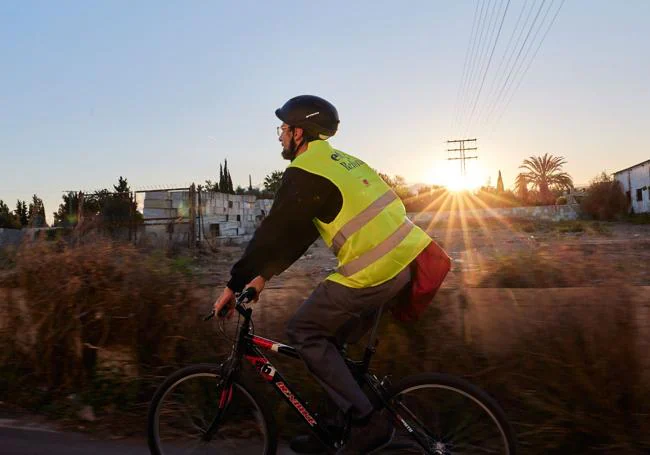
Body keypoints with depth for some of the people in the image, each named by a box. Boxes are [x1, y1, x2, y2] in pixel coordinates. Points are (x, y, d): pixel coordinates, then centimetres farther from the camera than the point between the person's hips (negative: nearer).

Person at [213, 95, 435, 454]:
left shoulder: (305, 171, -8)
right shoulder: (337, 161, 21)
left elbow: (273, 233, -10)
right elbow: (299, 233, 20)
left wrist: (234, 284, 2)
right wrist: (262, 276, 20)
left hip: (374, 271, -9)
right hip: (403, 261, 9)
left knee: (304, 333, 3)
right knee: (329, 337, 18)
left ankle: (367, 422, 4)